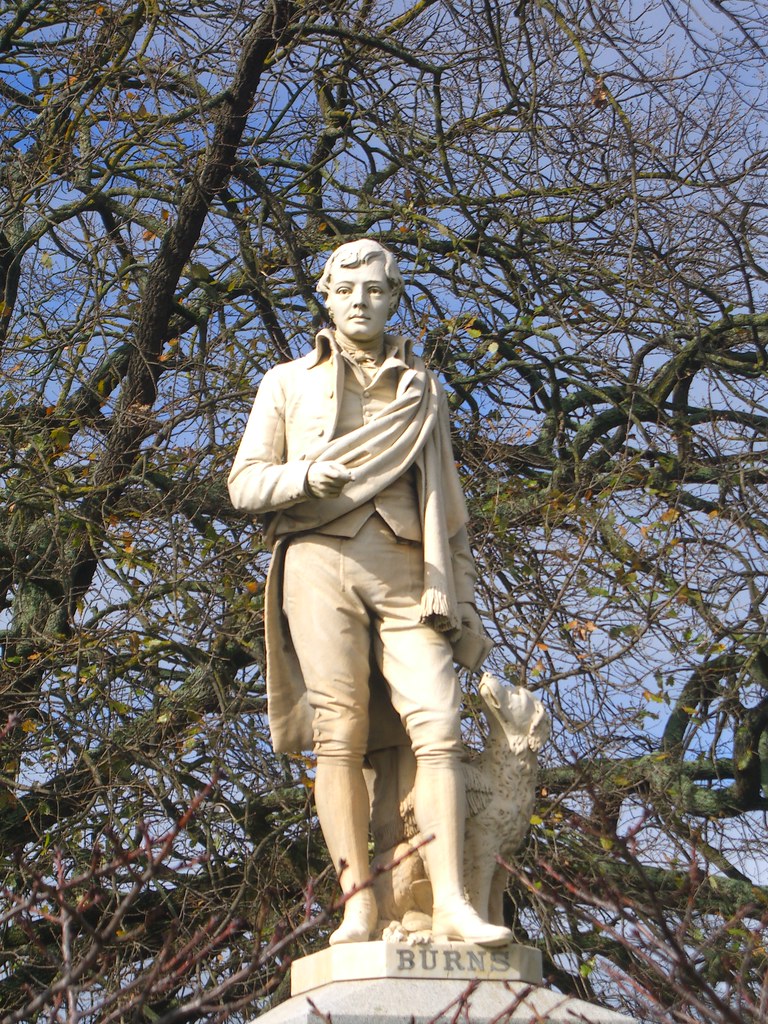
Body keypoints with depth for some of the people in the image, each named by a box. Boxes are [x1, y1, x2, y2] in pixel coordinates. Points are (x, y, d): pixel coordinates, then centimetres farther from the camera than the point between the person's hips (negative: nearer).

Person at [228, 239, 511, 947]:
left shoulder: (422, 390, 24)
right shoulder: (288, 383, 18)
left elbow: (446, 501, 22)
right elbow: (245, 484, 10)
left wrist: (462, 590, 13)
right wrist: (304, 475, -11)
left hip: (402, 569, 1)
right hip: (318, 559, -1)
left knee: (438, 723, -14)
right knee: (339, 732, -9)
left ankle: (452, 903, -19)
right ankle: (358, 901, -9)